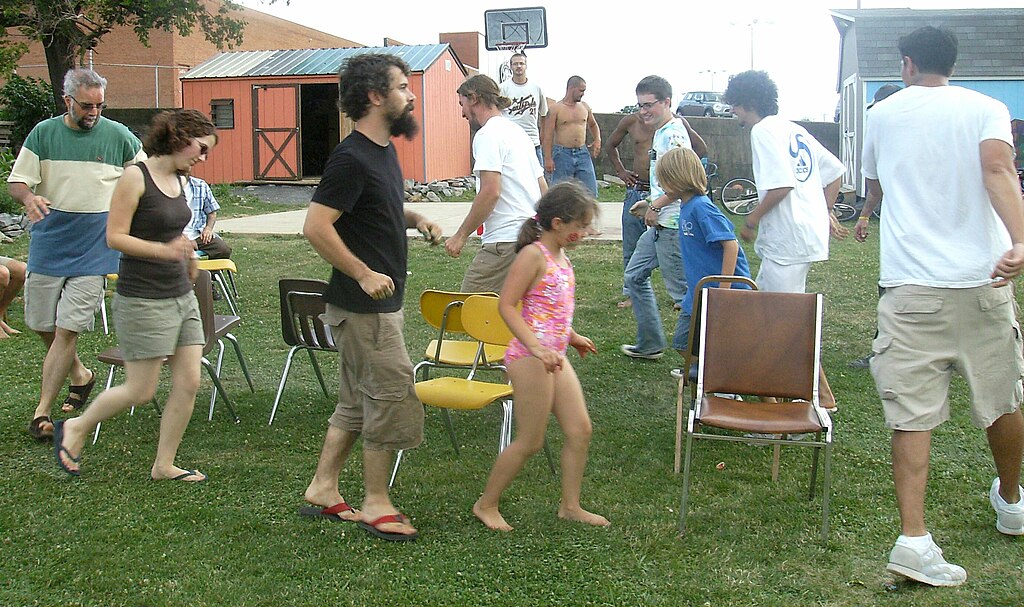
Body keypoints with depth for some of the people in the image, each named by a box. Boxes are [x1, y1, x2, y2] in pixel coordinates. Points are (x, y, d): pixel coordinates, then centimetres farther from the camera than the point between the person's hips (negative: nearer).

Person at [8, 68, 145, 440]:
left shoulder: (118, 136, 1)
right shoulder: (43, 133, 3)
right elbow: (16, 182, 2)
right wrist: (29, 198, -21)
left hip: (93, 250, -2)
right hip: (48, 244, 3)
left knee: (67, 329, -8)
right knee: (41, 324, 10)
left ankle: (42, 410, 1)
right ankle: (79, 375, 36)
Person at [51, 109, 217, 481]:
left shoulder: (180, 181, 10)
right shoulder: (135, 177, -12)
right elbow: (115, 237, -17)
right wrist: (163, 250, -27)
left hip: (181, 296, 8)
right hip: (142, 300, -7)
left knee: (189, 384, 3)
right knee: (141, 391, 0)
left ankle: (164, 465, 17)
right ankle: (75, 429, 26)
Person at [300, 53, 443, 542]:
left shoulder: (384, 149, 11)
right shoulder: (351, 158, -18)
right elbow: (316, 226, -23)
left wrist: (416, 219, 9)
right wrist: (364, 274, -23)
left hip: (377, 302, 10)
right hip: (365, 305, -10)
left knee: (357, 402, 16)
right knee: (392, 396, -2)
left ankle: (322, 490, 27)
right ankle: (376, 505, 12)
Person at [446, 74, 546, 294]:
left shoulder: (488, 134, -8)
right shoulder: (517, 132, 21)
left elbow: (491, 192, -19)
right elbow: (543, 188, 22)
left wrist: (461, 235, -13)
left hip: (505, 241, -10)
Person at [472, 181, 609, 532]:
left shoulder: (561, 258, 13)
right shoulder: (533, 255, -14)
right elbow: (506, 305, -19)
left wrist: (571, 337, 32)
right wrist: (536, 347, -27)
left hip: (556, 357, 9)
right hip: (530, 358, -9)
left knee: (580, 430, 9)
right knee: (529, 442, -2)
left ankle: (570, 506, 22)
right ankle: (486, 505, 14)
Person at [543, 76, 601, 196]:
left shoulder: (585, 107, 12)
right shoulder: (556, 109, -4)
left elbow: (593, 125, 29)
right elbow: (548, 135, -7)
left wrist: (597, 140, 10)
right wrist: (548, 158, -15)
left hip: (582, 153, 5)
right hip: (562, 154, -5)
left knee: (590, 191, 0)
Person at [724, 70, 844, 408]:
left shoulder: (764, 131, -10)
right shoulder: (794, 130, 17)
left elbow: (782, 184, -22)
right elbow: (835, 171, 19)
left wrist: (753, 218, -11)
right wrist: (825, 212, 24)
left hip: (788, 239, -10)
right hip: (812, 232, 10)